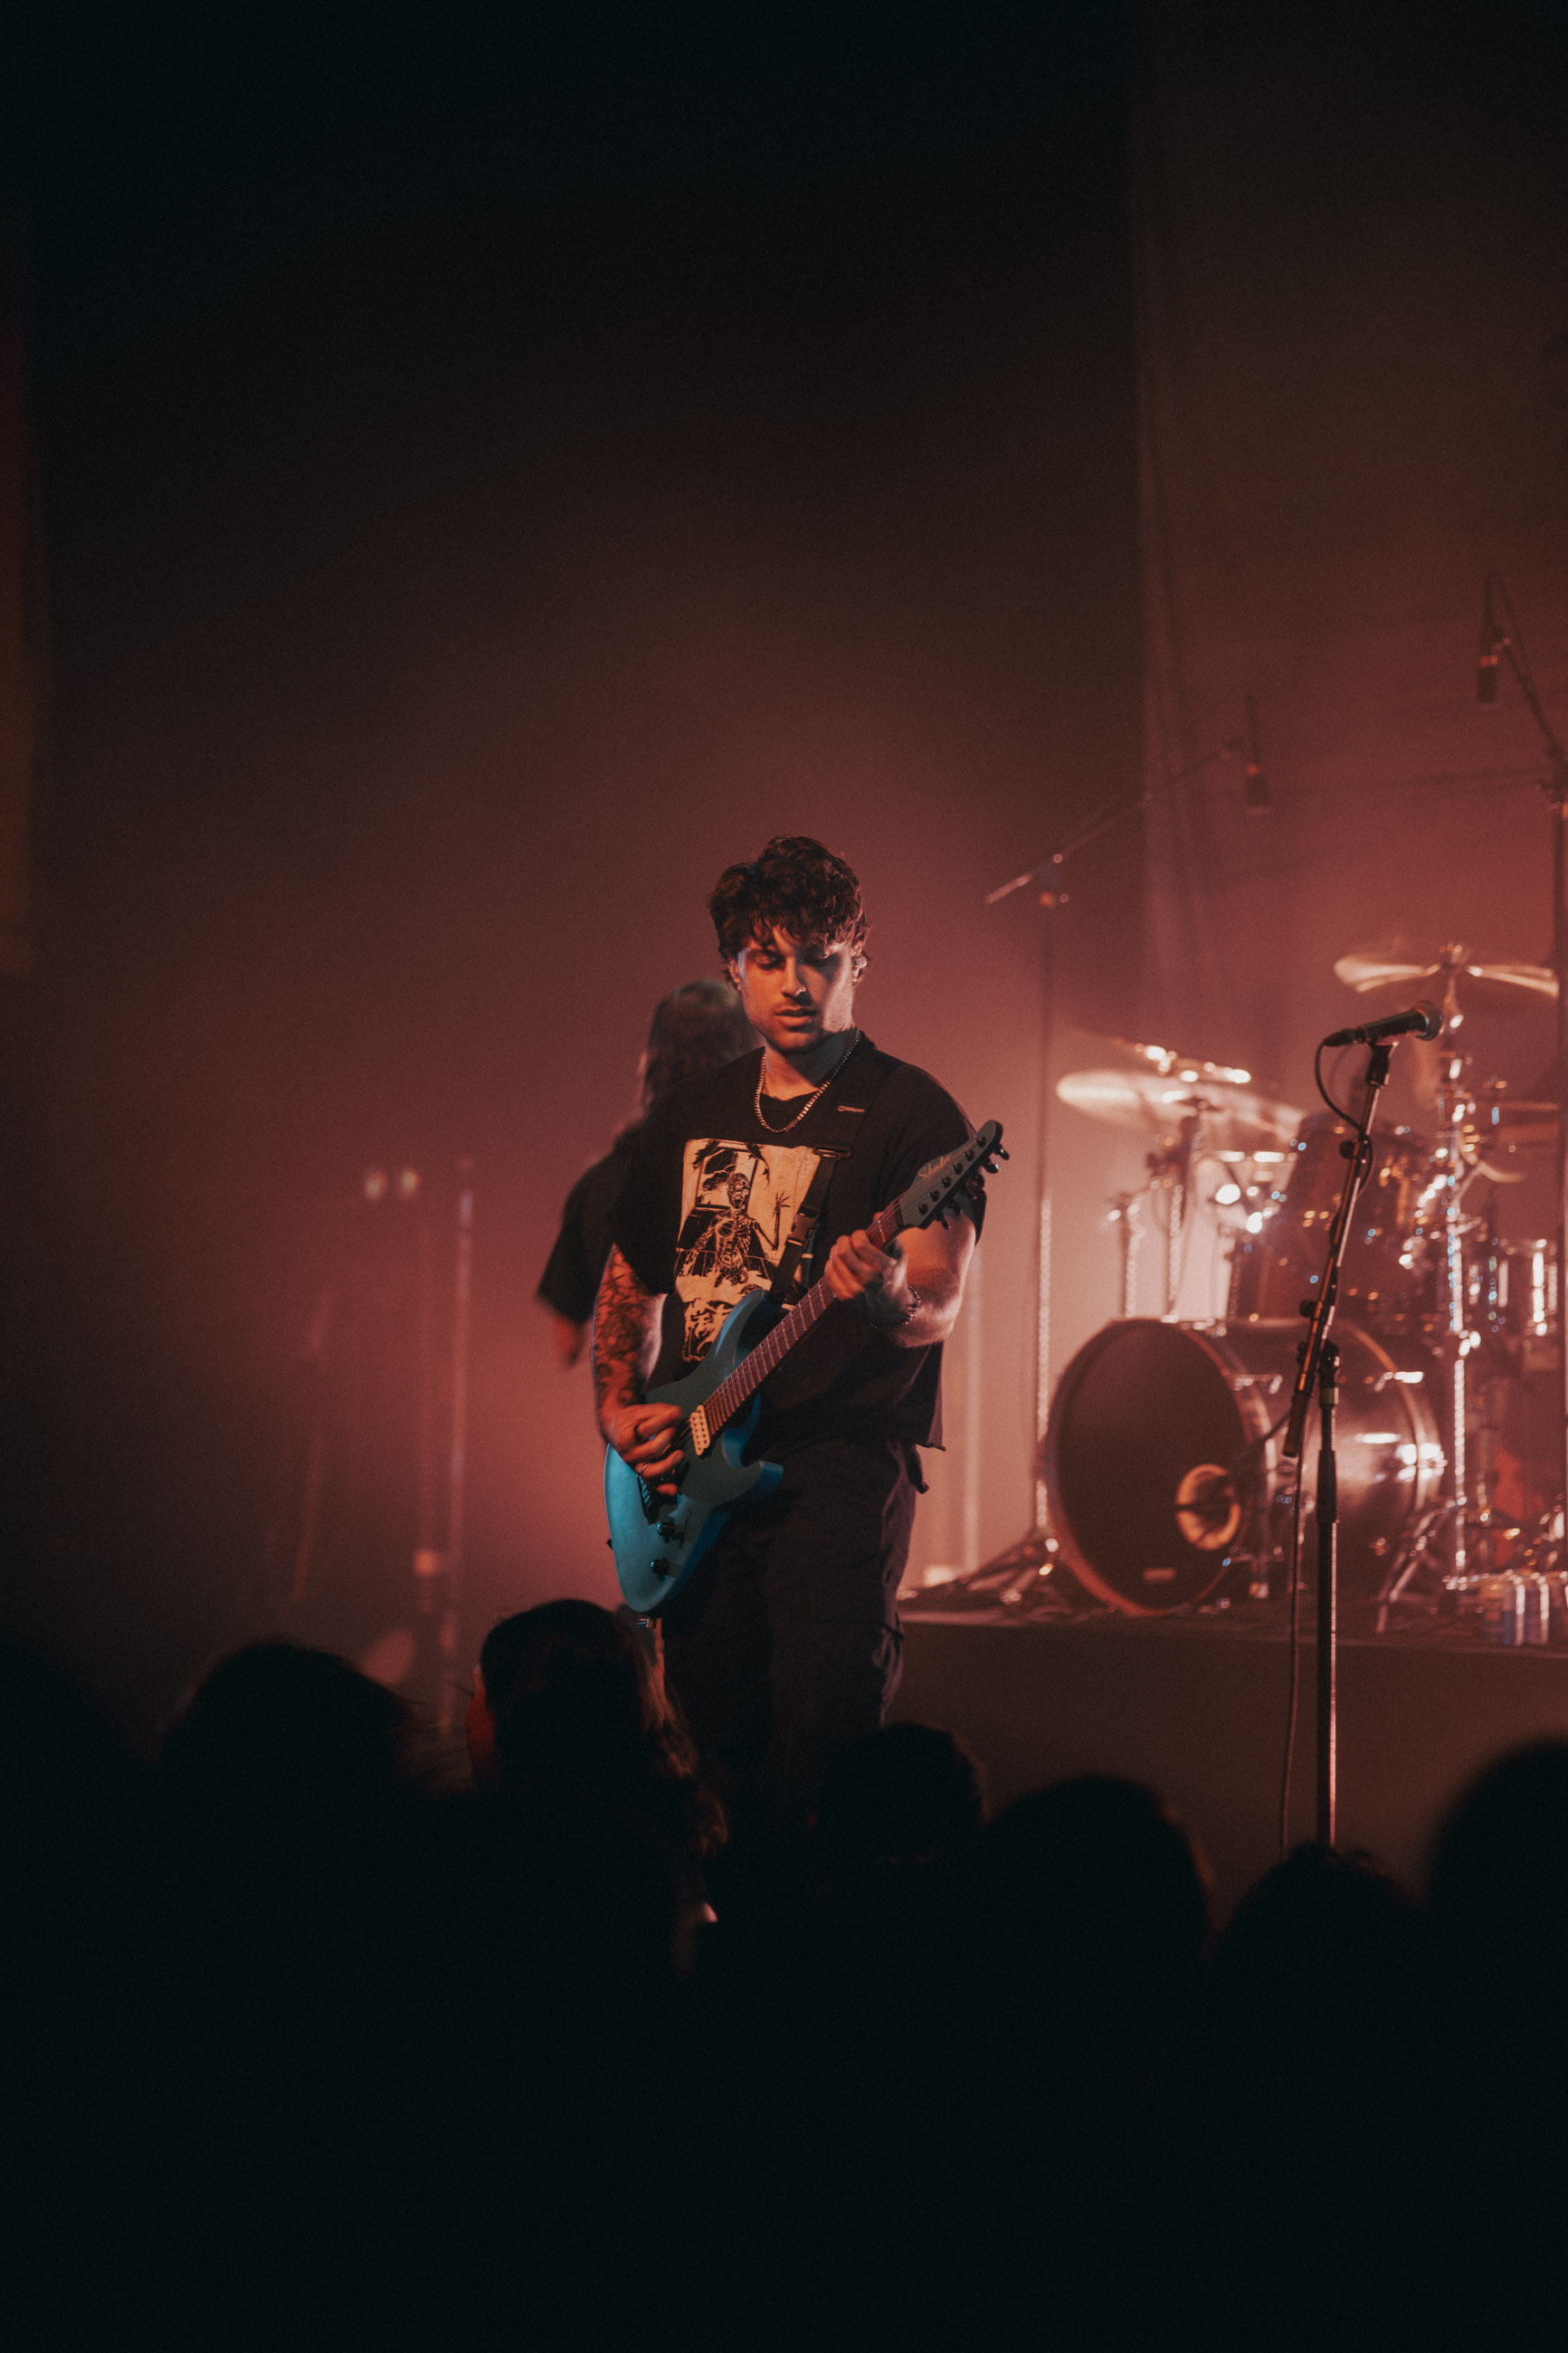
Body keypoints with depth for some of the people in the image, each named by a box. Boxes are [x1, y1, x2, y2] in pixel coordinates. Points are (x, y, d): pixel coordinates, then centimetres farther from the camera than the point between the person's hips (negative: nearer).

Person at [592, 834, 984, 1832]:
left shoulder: (912, 1113, -1)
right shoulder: (689, 1117, 17)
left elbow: (939, 1303, -12)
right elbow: (630, 1285, 25)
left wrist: (887, 1298, -35)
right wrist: (619, 1407, 8)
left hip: (841, 1460, -5)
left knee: (823, 1742, -15)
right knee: (716, 1752, 6)